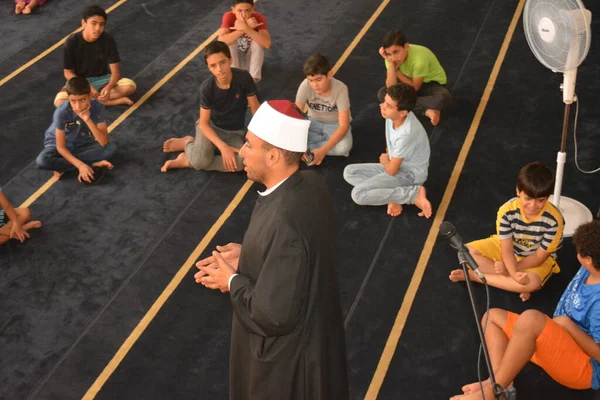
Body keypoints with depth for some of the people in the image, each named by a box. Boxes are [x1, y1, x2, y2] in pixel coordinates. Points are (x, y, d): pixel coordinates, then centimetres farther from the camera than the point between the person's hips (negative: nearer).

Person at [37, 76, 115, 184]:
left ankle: (64, 167, -18)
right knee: (42, 161, -33)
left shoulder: (97, 107, -24)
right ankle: (93, 165, -22)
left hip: (82, 145, 2)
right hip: (60, 145, -2)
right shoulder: (62, 112, -29)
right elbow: (61, 147, -22)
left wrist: (88, 120, -39)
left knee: (110, 148, -26)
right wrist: (80, 165, -34)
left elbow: (104, 142, -28)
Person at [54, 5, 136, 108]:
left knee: (130, 85, -26)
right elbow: (68, 73, -9)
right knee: (59, 102, -31)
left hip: (102, 79, 1)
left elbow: (115, 71, -13)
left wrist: (109, 87, -35)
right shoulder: (72, 42, -17)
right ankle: (114, 100, -27)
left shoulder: (108, 40, -15)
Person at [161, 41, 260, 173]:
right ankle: (188, 143, 6)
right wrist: (223, 147, -28)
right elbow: (204, 123, -16)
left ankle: (186, 161, -11)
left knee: (240, 163, -30)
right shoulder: (207, 88, -21)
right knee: (200, 160, -33)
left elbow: (255, 108, -11)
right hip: (211, 126, -2)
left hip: (234, 132, 2)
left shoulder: (243, 78, -22)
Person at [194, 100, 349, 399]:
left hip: (286, 350, -8)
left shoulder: (282, 223, -38)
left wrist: (233, 281, -16)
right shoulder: (310, 183, -11)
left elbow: (273, 314, -32)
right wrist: (246, 255, -1)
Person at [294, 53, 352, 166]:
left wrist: (323, 150, -41)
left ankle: (310, 149, -15)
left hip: (335, 124, -2)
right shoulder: (305, 86, -24)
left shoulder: (340, 89, -29)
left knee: (344, 147, -36)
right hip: (314, 122, 3)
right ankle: (327, 140, -11)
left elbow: (344, 126, -31)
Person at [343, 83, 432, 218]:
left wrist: (384, 160, -1)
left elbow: (392, 170, -20)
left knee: (358, 194, -22)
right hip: (396, 164, 9)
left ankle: (415, 194, -16)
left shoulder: (406, 134, -33)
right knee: (349, 172, 3)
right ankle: (393, 195, -9)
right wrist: (388, 155, 13)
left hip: (409, 173, -9)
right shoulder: (393, 115, -11)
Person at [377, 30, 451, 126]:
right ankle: (427, 111, -20)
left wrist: (396, 70, -22)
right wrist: (391, 64, -35)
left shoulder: (419, 58, -35)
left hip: (431, 83, -5)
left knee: (444, 98, -38)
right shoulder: (391, 56, -21)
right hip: (411, 82, 5)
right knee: (382, 94, -21)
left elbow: (414, 88, -21)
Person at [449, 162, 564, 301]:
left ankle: (474, 275, -22)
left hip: (536, 259, -2)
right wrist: (514, 274, -42)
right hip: (506, 246, 3)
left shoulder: (554, 220, -31)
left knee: (533, 282, -36)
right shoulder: (507, 211, -27)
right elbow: (507, 249, -23)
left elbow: (539, 257, -22)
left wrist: (511, 270, -27)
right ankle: (515, 283, -19)